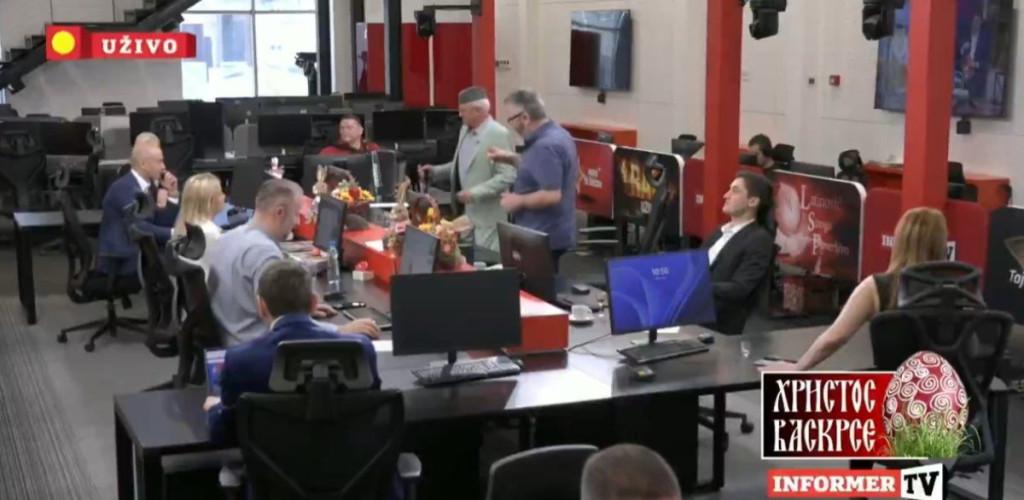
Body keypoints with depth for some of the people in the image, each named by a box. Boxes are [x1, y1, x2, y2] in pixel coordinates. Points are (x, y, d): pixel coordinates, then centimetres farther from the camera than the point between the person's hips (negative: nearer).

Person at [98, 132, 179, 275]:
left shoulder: (150, 185, 9)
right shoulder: (123, 188, -16)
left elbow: (165, 224, 9)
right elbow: (138, 228, -26)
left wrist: (172, 194, -1)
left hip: (142, 253, 8)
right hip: (120, 260, -8)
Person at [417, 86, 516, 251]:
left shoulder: (499, 134, -16)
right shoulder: (465, 130, 11)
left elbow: (507, 176, -21)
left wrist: (475, 193, -25)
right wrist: (435, 172, 7)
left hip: (486, 218, -8)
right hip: (464, 214, 8)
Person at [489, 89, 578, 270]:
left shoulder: (545, 146, -23)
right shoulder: (555, 133, 9)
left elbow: (552, 195, -28)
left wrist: (519, 201, -15)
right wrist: (511, 158, 15)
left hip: (544, 239, -10)